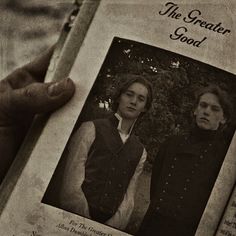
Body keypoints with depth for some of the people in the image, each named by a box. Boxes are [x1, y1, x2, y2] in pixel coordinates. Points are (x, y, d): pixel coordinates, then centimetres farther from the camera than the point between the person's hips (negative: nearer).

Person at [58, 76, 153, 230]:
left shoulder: (140, 152, 13)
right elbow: (71, 188, -7)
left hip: (110, 228, 3)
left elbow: (128, 199, 6)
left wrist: (112, 227, -9)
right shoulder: (91, 129, 0)